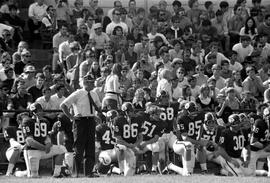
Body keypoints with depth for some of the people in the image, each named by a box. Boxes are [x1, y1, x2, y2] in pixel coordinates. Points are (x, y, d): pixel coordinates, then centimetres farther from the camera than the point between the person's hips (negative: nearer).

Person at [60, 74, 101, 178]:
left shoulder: (94, 95, 12)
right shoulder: (77, 94, -7)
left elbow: (98, 106, 31)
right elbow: (63, 105, -7)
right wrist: (71, 117, -11)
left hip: (91, 121, 6)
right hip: (80, 121, -6)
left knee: (91, 148, 4)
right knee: (79, 148, -6)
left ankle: (88, 172, 8)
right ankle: (76, 172, -3)